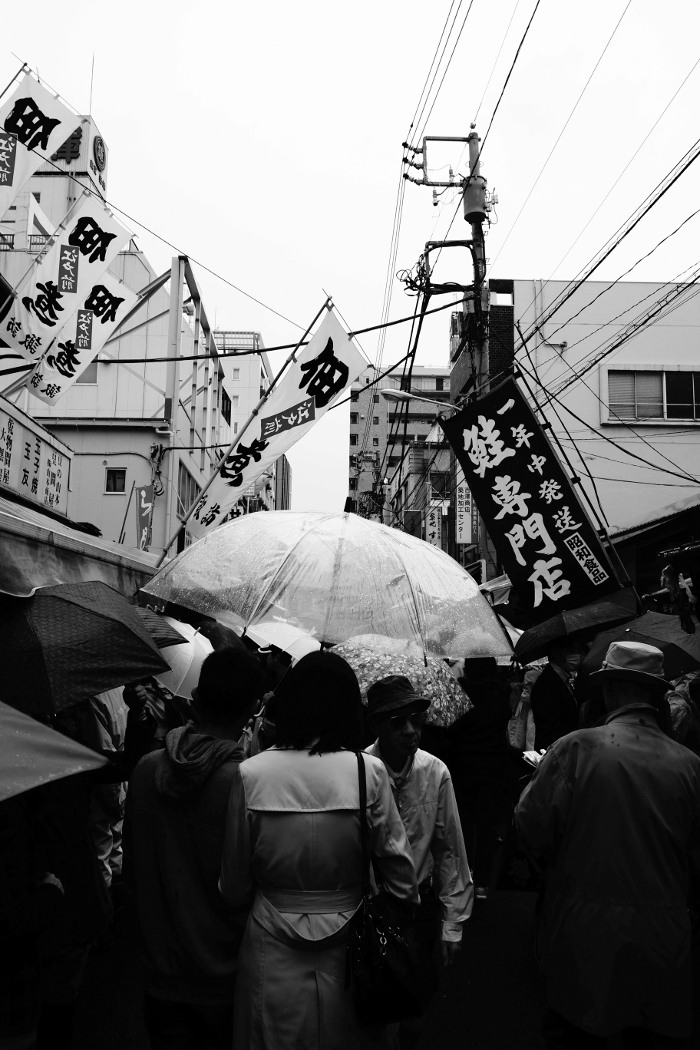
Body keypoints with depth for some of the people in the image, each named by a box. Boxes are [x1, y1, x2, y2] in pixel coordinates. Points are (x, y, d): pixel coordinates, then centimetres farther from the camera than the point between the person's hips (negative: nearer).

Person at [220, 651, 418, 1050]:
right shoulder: (369, 772, -14)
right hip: (346, 957, 0)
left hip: (273, 960, 0)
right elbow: (399, 867, -6)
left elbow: (234, 887, -3)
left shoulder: (251, 774, -12)